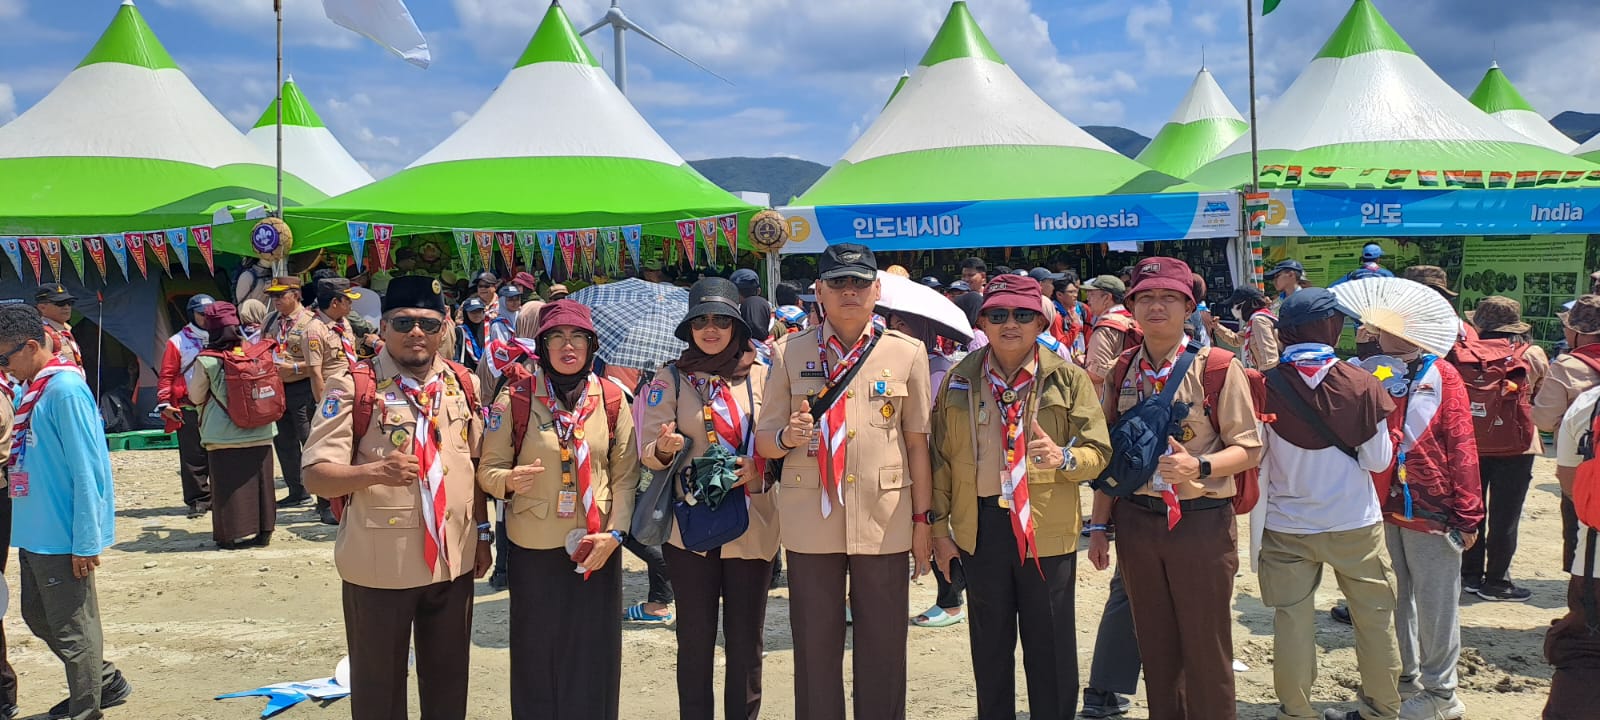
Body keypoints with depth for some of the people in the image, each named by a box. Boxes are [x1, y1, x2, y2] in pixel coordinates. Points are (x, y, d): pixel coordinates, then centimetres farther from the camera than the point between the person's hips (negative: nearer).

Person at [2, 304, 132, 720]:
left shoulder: (65, 390, -19)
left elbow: (88, 470, -21)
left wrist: (85, 542, -20)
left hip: (62, 537, -10)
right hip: (33, 531, 10)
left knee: (72, 631, 4)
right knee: (38, 617, 21)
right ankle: (106, 683, 36)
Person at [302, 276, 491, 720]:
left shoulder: (463, 384, 5)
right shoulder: (353, 388, -10)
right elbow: (316, 476, -14)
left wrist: (483, 533, 12)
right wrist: (375, 471, -32)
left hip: (454, 559, 4)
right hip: (379, 565, -4)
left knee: (449, 680, 17)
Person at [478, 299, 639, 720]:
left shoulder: (612, 401, 2)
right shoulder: (515, 399, -3)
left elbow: (626, 475, 3)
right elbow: (488, 468, 1)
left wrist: (614, 532, -8)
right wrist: (510, 479, -21)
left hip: (597, 548, 1)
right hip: (534, 548, -1)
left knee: (593, 656, 8)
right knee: (536, 656, 7)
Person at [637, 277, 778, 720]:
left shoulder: (762, 377, 3)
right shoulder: (671, 380, 2)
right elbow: (647, 453, -3)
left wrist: (760, 469, -15)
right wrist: (664, 450, -24)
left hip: (752, 524, 1)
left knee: (746, 642, 9)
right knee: (695, 641, 8)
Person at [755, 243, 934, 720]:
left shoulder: (907, 353, 5)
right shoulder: (789, 353, 4)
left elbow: (918, 442, 7)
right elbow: (763, 440, 6)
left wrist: (923, 519, 4)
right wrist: (787, 436, -17)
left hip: (884, 520, 0)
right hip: (810, 520, 0)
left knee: (883, 648, 7)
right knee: (815, 646, 8)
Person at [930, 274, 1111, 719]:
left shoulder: (1069, 380, 0)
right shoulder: (959, 380, 5)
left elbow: (1098, 451, 0)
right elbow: (940, 457, 8)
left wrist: (1065, 458, -23)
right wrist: (940, 527, 5)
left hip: (1048, 530, -2)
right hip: (980, 527, 2)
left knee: (1051, 649, 6)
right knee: (989, 646, 14)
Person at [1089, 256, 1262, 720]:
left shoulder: (1219, 368, -7)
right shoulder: (1122, 371, 6)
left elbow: (1248, 450, -6)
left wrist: (1198, 466, -24)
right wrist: (1100, 526, 9)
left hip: (1201, 521, -4)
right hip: (1136, 520, 4)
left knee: (1206, 649, 6)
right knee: (1156, 647, 14)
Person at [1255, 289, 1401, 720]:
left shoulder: (1266, 386, -10)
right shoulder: (1360, 385, -10)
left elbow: (1256, 459, -5)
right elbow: (1378, 459, -5)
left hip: (1286, 526, 0)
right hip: (1354, 523, 0)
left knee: (1292, 621, 7)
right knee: (1374, 618, 17)